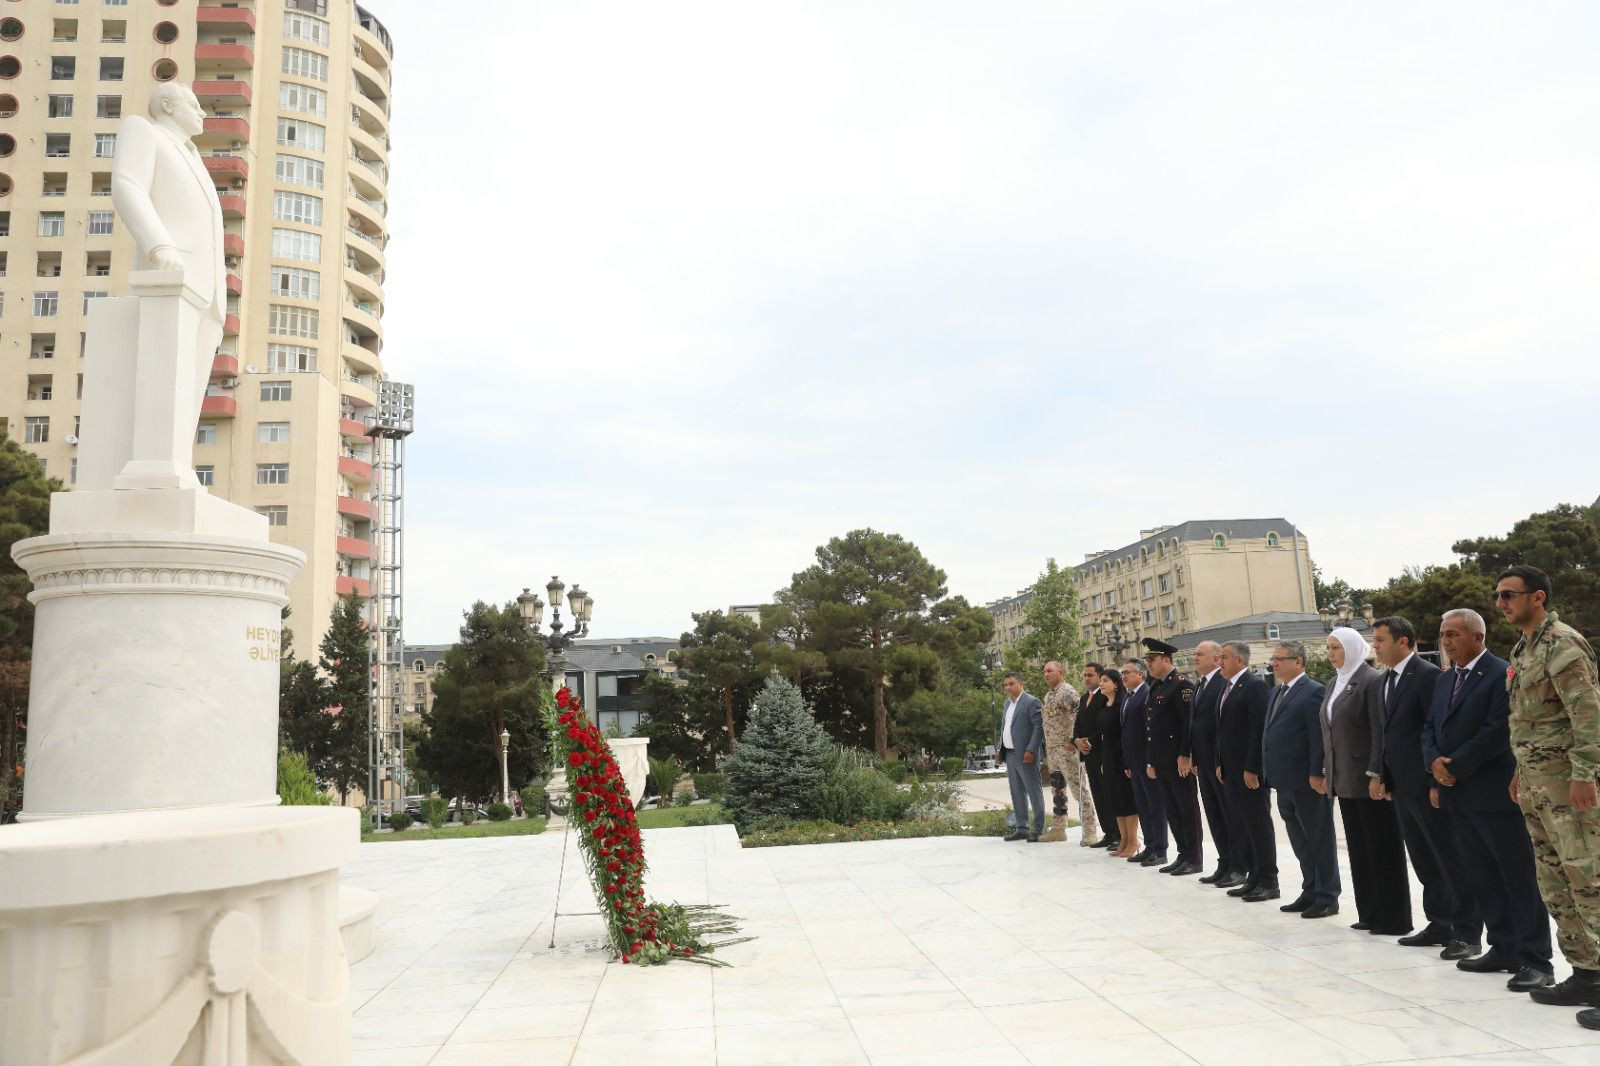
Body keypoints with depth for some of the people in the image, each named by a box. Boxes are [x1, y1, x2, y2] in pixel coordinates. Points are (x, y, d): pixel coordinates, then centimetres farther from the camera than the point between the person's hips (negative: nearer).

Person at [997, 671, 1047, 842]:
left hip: (1025, 755, -8)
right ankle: (1022, 829, 19)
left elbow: (1039, 727, -15)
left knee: (1034, 792, -1)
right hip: (1010, 754, 8)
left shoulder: (1031, 702, -10)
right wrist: (1000, 749, 13)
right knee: (1017, 794, 12)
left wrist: (1030, 750, -21)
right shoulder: (1007, 703, 16)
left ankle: (1038, 830, 5)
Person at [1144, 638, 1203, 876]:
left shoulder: (1182, 685, -11)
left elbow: (1190, 722, -17)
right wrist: (1151, 761, 17)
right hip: (1160, 763, 9)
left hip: (1178, 762, -9)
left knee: (1187, 809, 1)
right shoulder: (1155, 687, 15)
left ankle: (1194, 859, 8)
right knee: (1171, 811, 13)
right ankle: (1183, 855, 21)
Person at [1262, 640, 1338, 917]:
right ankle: (1310, 892, 26)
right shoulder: (1277, 692, 14)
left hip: (1307, 782, -8)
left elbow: (1319, 737, -17)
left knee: (1320, 840, 5)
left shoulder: (1313, 692, -13)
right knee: (1300, 842, 16)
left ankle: (1327, 897, 14)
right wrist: (1271, 773, 12)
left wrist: (1316, 775, -20)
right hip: (1285, 782, 8)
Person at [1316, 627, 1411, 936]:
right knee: (1358, 848, 11)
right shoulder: (1335, 684, 13)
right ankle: (1369, 914, 18)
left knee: (1382, 847, 1)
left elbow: (1380, 731, -16)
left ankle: (1392, 918, 8)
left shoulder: (1371, 681, -11)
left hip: (1368, 779, -8)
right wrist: (1326, 772, 14)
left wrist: (1376, 774, -19)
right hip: (1345, 779, 8)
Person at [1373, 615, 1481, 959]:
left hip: (1426, 784, -9)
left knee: (1450, 858, 0)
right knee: (1424, 860, 14)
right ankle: (1439, 924, 23)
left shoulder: (1427, 675, -13)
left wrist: (1436, 781, -18)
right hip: (1402, 785, 9)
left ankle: (1467, 933, 6)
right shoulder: (1387, 679, 13)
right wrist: (1386, 777, 13)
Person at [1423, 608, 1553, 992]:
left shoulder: (1503, 674, -11)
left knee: (1519, 878, -1)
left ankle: (1535, 960, 4)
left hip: (1496, 793, -8)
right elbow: (1430, 728, 14)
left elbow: (1498, 731, -19)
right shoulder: (1444, 680, 15)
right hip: (1459, 795, 8)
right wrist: (1434, 762, -5)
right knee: (1484, 879, 13)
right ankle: (1503, 949, 21)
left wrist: (1455, 766, -16)